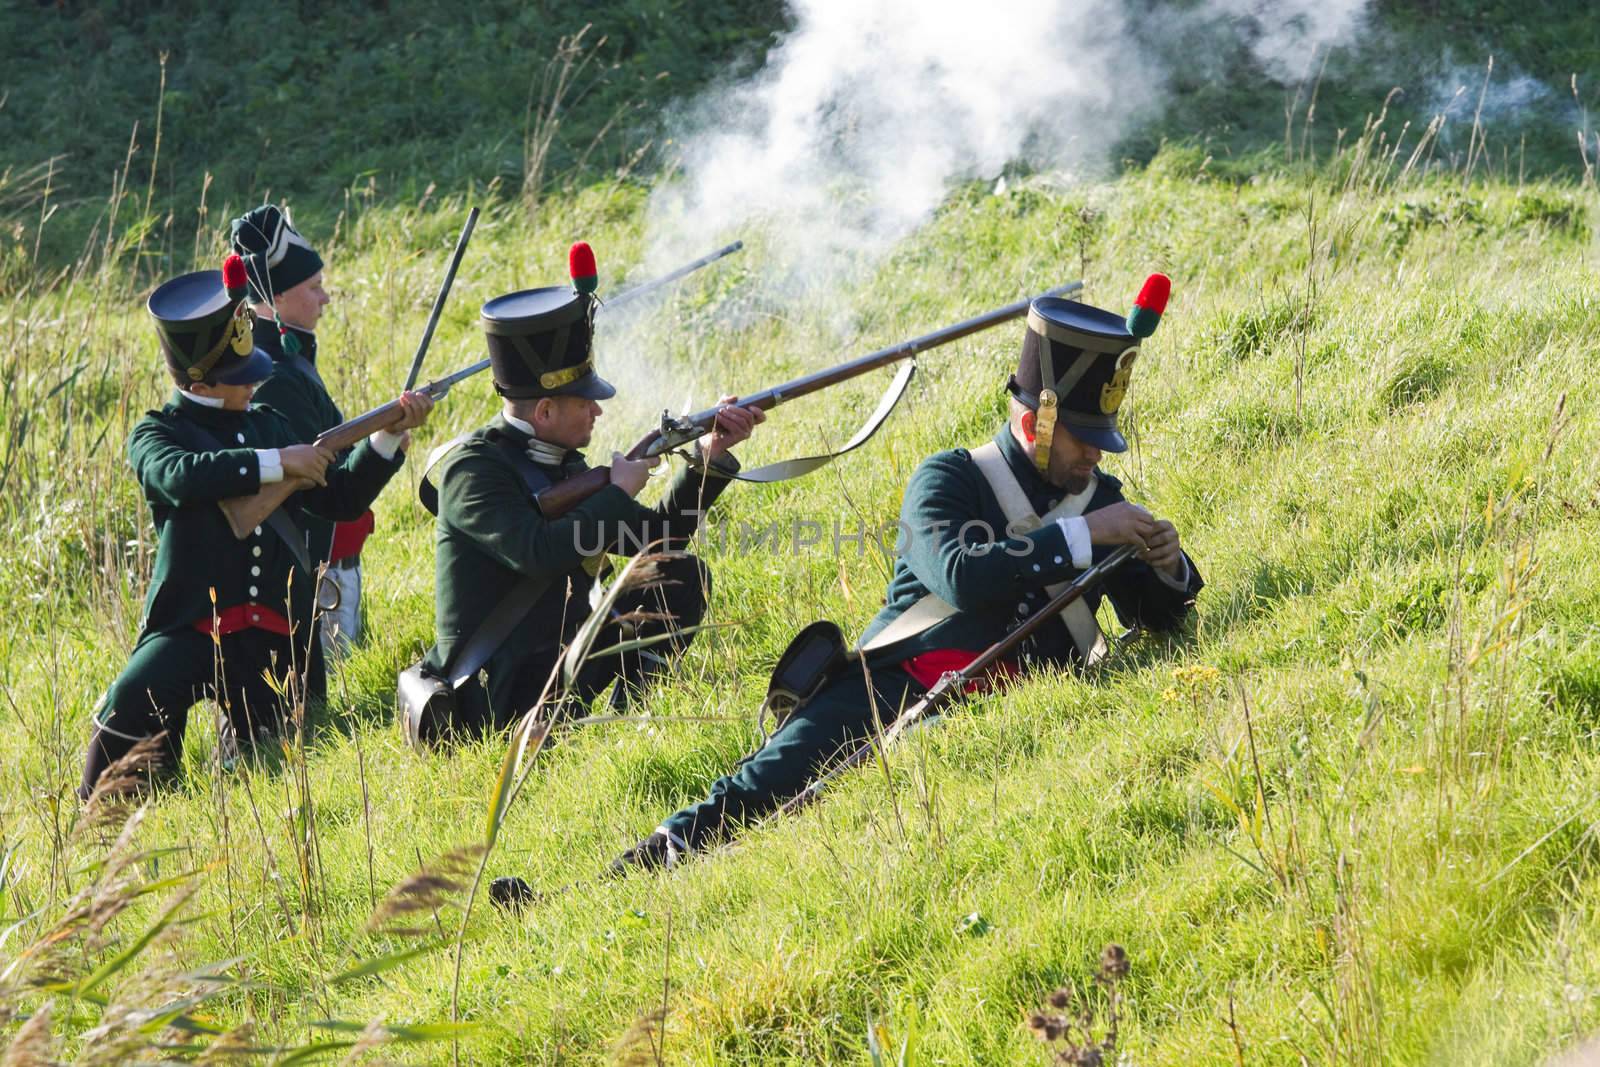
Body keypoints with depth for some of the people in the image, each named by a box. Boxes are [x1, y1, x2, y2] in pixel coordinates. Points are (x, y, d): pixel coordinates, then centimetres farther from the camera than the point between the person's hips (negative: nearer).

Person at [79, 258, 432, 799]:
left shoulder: (269, 426, 17)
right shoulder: (157, 432, 0)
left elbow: (340, 499, 15)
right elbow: (180, 476, -24)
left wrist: (389, 436, 2)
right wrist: (277, 463, -23)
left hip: (275, 638, 5)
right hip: (190, 630, -5)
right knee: (132, 703, -31)